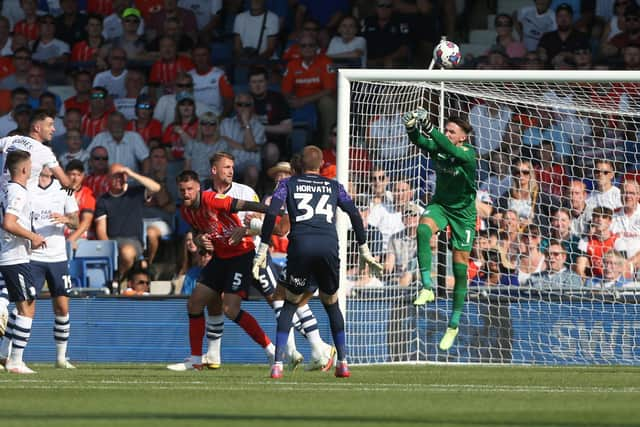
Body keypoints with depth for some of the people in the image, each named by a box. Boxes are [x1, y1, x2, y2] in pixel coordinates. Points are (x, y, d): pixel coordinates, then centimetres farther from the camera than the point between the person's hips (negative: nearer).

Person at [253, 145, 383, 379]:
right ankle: (342, 362, 15)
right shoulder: (333, 186, 23)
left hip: (301, 245, -1)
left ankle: (278, 364, -1)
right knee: (331, 303, 20)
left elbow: (271, 213, 5)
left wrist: (262, 250, 5)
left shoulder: (288, 184, 18)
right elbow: (354, 214, 16)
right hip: (329, 245, 1)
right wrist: (364, 250, 22)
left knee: (291, 303, 12)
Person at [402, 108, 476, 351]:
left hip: (464, 212, -2)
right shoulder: (439, 147, -8)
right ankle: (427, 288, -32)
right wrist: (412, 128, -47)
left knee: (460, 267, -1)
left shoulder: (469, 154, -19)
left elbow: (451, 150, -40)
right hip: (440, 204, 3)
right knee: (423, 229, -33)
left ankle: (454, 324, 12)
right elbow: (420, 142, -26)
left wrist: (429, 128, -49)